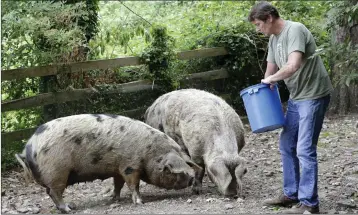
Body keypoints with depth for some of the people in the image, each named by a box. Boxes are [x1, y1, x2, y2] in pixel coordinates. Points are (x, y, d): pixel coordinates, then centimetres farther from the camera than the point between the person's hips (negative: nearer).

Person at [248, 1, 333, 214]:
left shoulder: (294, 30, -18)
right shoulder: (274, 39, 10)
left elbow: (293, 65, -31)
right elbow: (271, 70, 18)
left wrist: (271, 79, -15)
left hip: (313, 95, -9)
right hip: (296, 97, 9)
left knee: (305, 149, -10)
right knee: (287, 146, 13)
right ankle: (291, 194, 24)